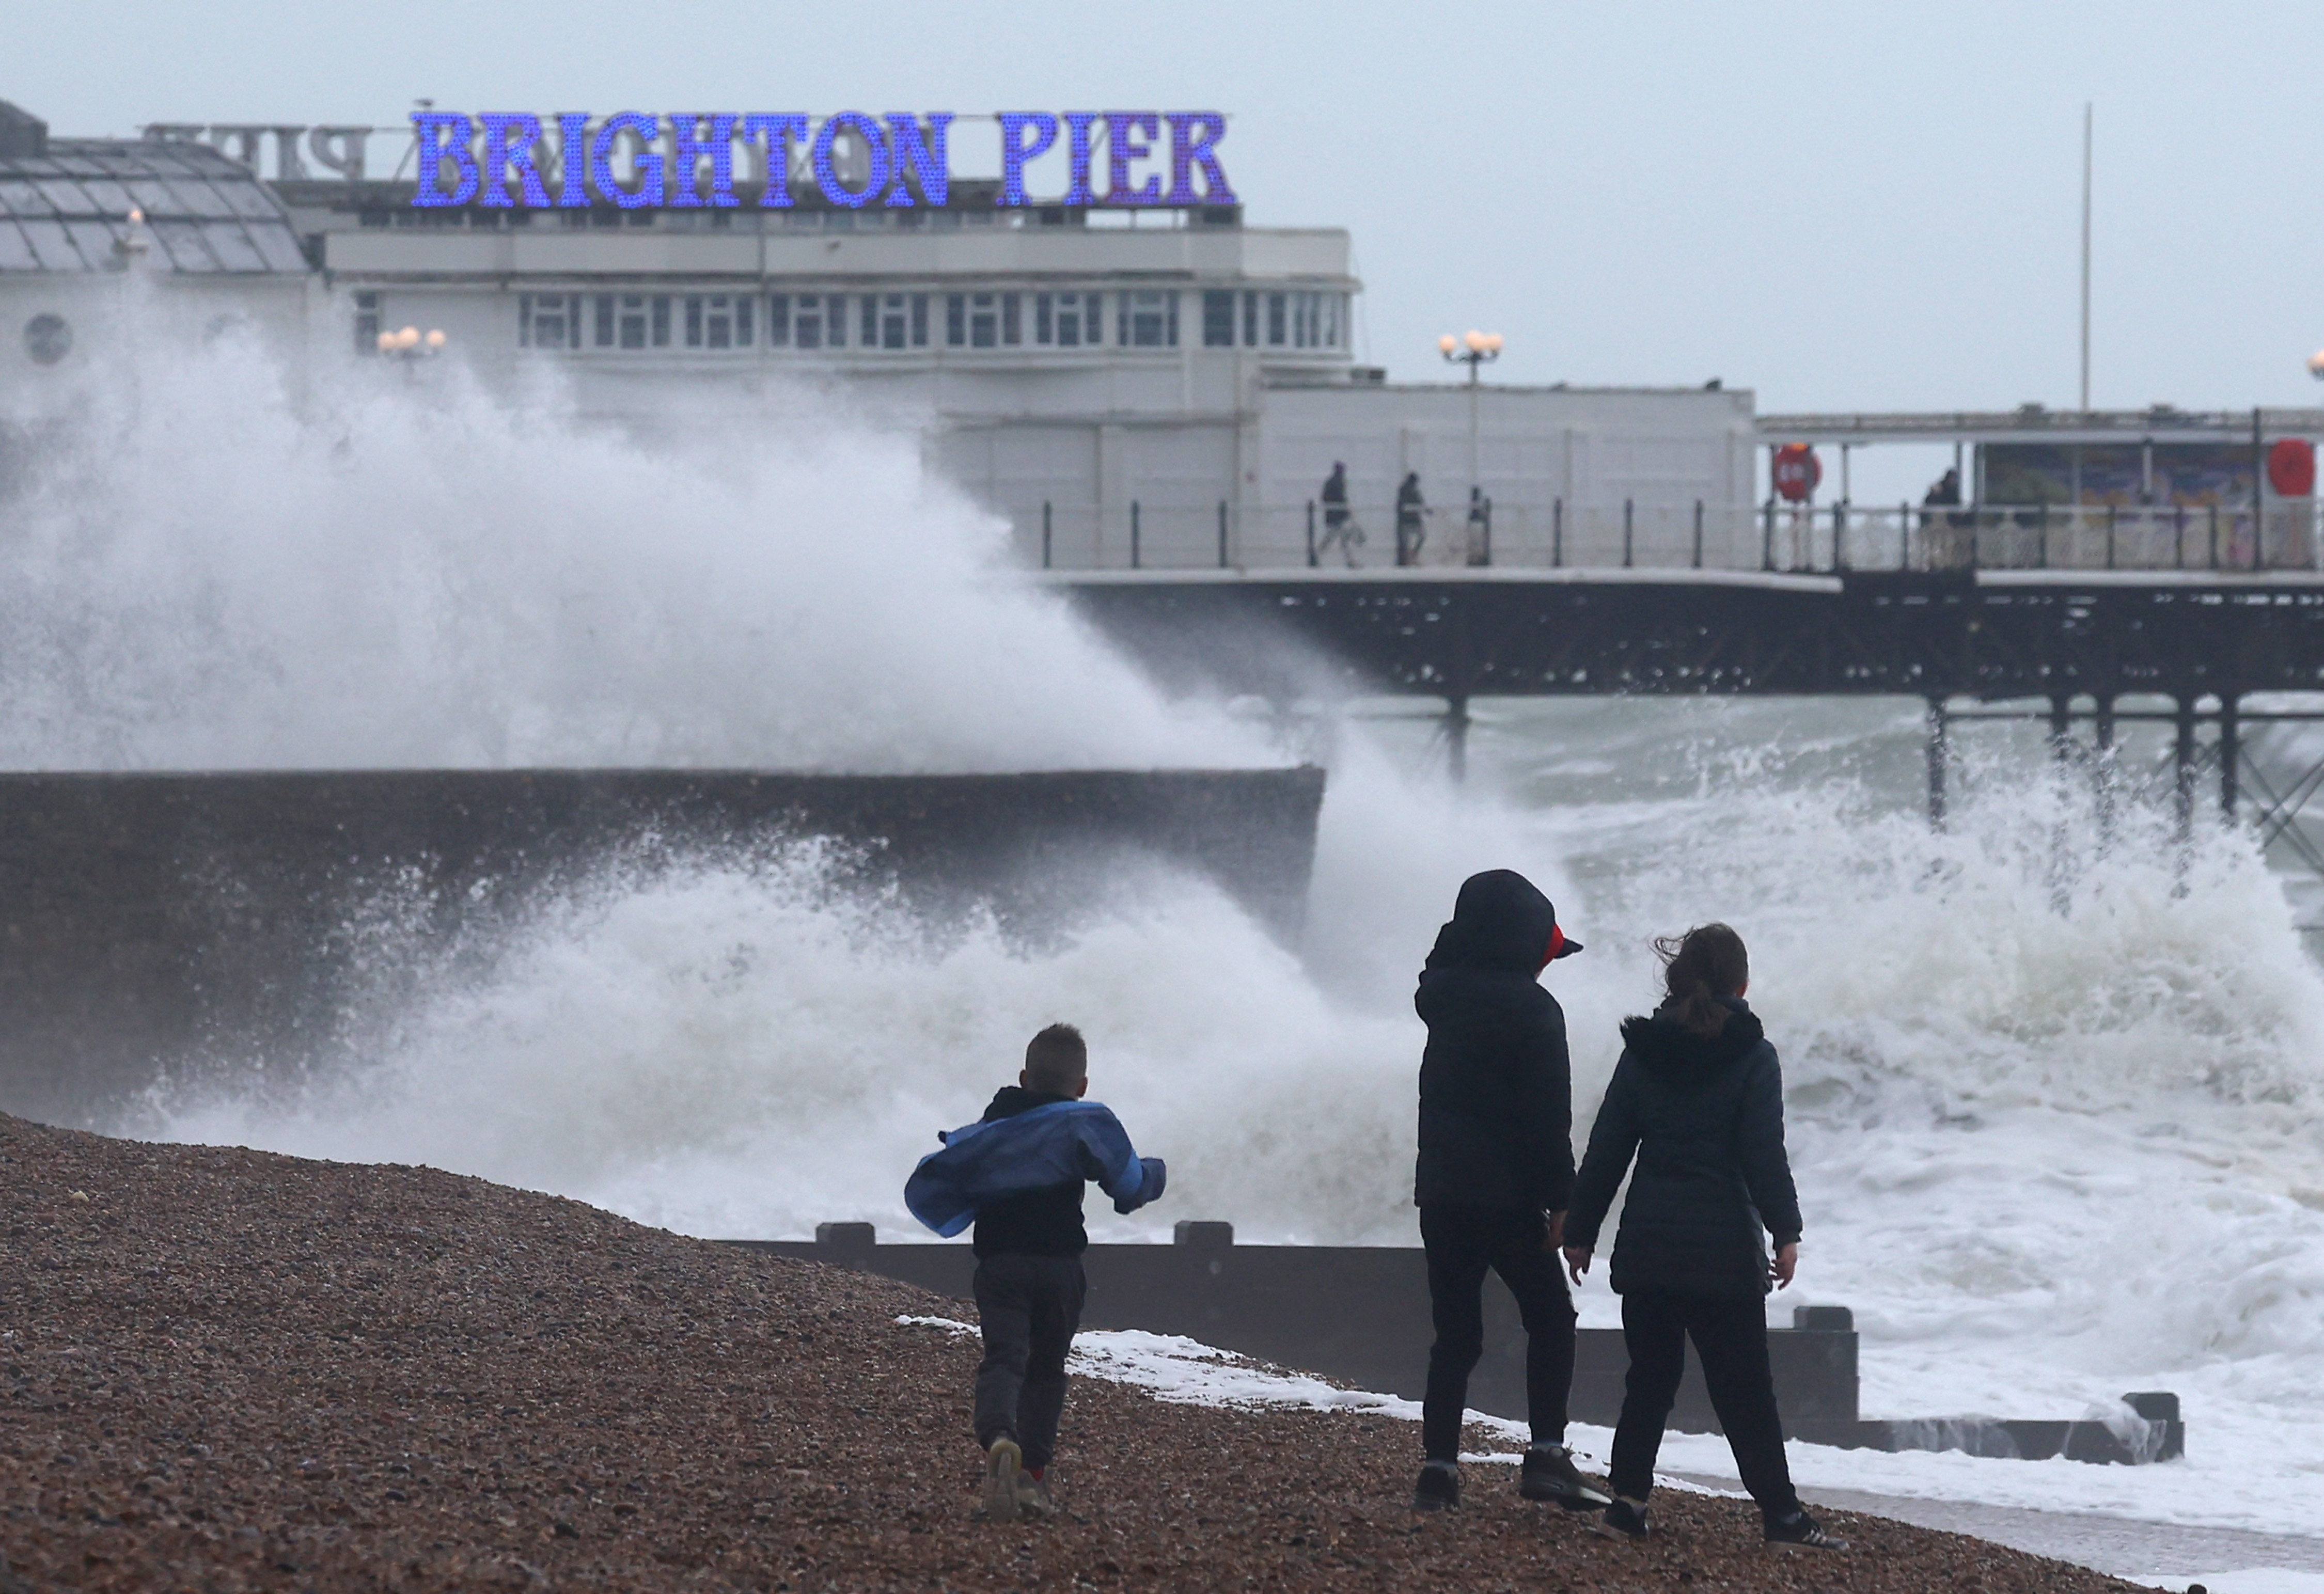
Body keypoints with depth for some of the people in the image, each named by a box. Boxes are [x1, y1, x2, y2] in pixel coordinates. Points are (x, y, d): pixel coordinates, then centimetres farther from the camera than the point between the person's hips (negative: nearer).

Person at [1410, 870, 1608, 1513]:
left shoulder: (1444, 995, 6)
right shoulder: (1530, 1008, -12)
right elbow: (1549, 1115, -15)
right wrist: (1561, 1199, -12)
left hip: (1441, 1189, 6)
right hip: (1506, 1194, -6)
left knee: (1455, 1333, 8)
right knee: (1549, 1318, 7)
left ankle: (1439, 1466, 0)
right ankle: (1546, 1455, -3)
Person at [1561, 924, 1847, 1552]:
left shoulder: (1643, 1052, 5)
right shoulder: (1751, 1057, -6)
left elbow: (1607, 1147, 8)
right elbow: (1765, 1154, -11)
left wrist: (1582, 1230, 13)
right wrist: (1785, 1233, -7)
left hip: (1647, 1245, 3)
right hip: (1723, 1251, -3)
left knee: (1649, 1380, 12)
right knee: (1745, 1389, 0)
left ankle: (1628, 1501, 7)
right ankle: (1781, 1513, -1)